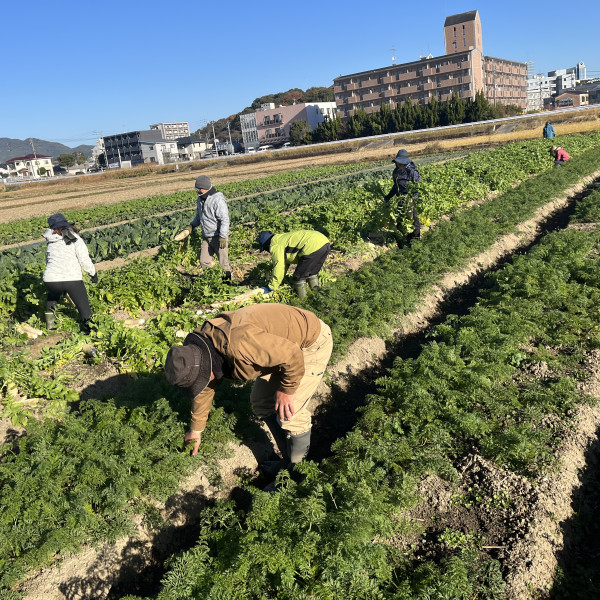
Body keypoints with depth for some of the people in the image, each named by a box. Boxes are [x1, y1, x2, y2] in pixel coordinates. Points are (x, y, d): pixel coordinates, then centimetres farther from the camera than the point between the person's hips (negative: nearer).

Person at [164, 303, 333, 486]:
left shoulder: (239, 345, -39)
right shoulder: (199, 343, -7)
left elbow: (292, 355, -31)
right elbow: (205, 388, 10)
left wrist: (286, 389, -16)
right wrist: (196, 429, 20)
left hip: (312, 343, -9)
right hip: (280, 343, 9)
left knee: (288, 412, -12)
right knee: (260, 402, 11)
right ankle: (288, 460, 25)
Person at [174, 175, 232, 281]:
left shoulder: (218, 200, -19)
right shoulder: (201, 199, 9)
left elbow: (225, 219, -21)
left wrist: (222, 237, -25)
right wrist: (191, 226, 13)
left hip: (218, 236, -8)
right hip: (206, 236, 8)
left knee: (223, 263, 0)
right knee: (204, 262, 11)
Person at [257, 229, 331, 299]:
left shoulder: (275, 245, 1)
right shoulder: (282, 239, 32)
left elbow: (279, 267, -5)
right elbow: (285, 263, 39)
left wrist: (271, 287, 4)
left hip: (313, 247, -10)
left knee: (299, 277, 5)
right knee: (312, 273, 29)